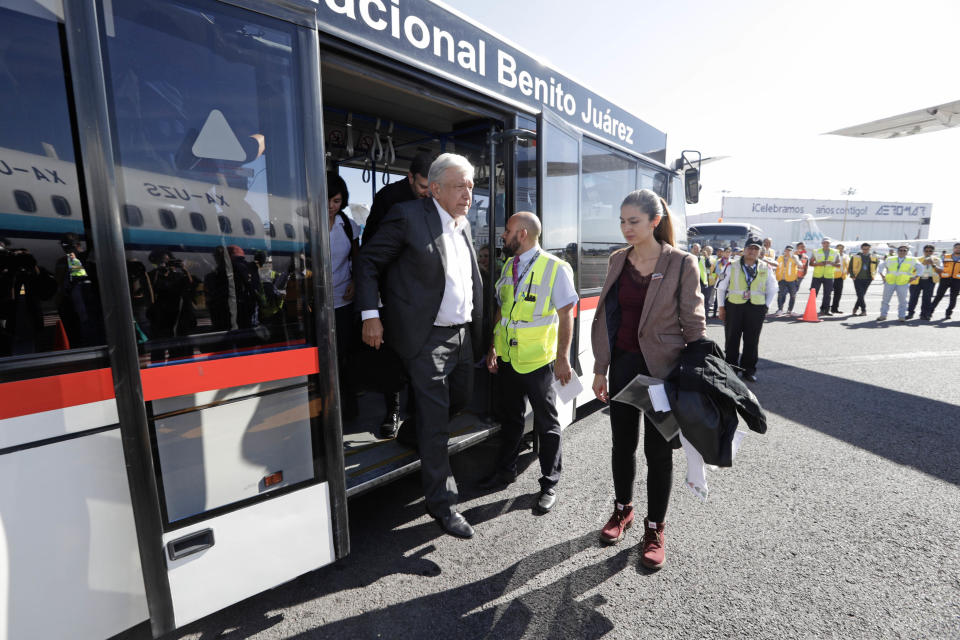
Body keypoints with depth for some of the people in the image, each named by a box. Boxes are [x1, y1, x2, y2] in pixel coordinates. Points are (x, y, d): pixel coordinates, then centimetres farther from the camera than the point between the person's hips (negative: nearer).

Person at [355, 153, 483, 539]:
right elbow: (368, 262, -8)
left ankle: (420, 436, 49)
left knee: (460, 400, 20)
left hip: (462, 334, 8)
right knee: (435, 423, 0)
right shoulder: (408, 217, -10)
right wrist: (370, 315, -15)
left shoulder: (464, 226, 12)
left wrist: (476, 328, 14)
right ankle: (442, 504, 15)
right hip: (427, 338, -7)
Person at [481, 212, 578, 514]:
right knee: (509, 417, 21)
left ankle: (549, 483, 28)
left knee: (546, 423, 10)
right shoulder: (508, 267, 9)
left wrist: (563, 358, -14)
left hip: (538, 361, -6)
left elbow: (566, 314, -12)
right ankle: (506, 469, 41)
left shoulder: (555, 268, -11)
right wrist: (493, 347, 10)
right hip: (506, 358, 6)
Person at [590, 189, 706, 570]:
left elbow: (694, 324, -5)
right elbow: (604, 317, 7)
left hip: (662, 367, -3)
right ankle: (623, 510, 38)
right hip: (623, 363, 4)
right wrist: (600, 369, 6)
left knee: (658, 449, 8)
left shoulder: (681, 264, -8)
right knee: (623, 442, 15)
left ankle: (654, 529, 28)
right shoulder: (618, 260, 4)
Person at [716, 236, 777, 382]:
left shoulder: (766, 269, 8)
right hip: (733, 306, -1)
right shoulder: (732, 266, 2)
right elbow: (721, 287, 6)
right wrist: (721, 306, 3)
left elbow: (772, 290, 18)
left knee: (752, 341, 6)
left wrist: (766, 306, 10)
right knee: (731, 340, 2)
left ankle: (749, 370, 17)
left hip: (756, 309, 2)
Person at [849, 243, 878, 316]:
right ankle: (863, 310, -2)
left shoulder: (873, 257, 8)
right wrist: (852, 275, -4)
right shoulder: (855, 257, 0)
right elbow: (850, 267, 4)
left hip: (867, 279, 3)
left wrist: (872, 275, 10)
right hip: (858, 279, -2)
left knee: (861, 295, 4)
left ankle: (855, 310, 17)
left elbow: (875, 267, 19)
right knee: (860, 295, -8)